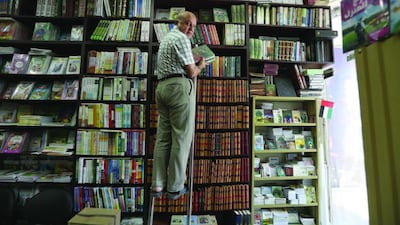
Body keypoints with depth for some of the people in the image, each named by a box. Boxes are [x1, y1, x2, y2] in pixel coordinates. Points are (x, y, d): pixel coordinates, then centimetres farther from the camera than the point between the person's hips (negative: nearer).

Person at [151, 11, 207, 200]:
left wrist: (193, 62, 29)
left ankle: (157, 185, 11)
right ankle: (175, 187, 3)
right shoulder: (181, 38, -2)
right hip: (179, 87, -9)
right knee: (181, 137, -4)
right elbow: (191, 72, -8)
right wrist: (200, 65, 12)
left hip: (162, 87, 9)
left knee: (163, 137, 7)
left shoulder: (166, 38, 28)